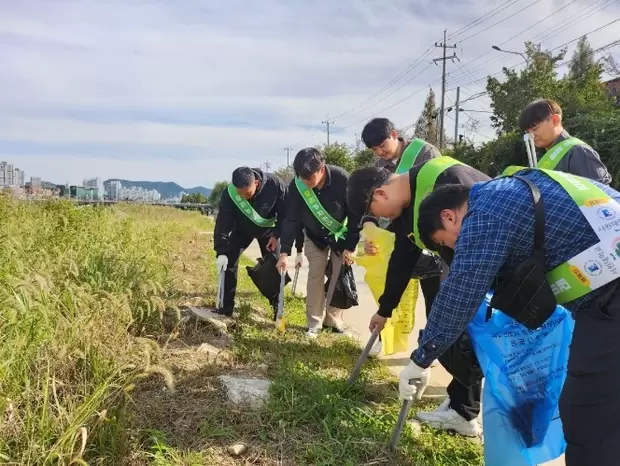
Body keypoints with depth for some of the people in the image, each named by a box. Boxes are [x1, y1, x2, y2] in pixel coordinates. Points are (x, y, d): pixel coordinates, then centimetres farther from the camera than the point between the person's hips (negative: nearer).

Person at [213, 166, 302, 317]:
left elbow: (286, 213, -21)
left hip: (268, 229, 0)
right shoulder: (229, 193, -34)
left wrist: (277, 235, -25)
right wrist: (221, 252, -36)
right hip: (241, 229, 1)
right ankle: (226, 307, 3)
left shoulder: (276, 185, -36)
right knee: (228, 261, -8)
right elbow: (222, 223, -30)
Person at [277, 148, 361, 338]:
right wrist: (284, 252, -26)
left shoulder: (342, 179, -33)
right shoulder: (296, 185, -26)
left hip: (341, 234, -1)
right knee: (315, 276, -3)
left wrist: (350, 246, -20)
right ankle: (314, 323, 5)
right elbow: (291, 219, -20)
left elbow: (355, 214, -22)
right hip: (315, 236, 2)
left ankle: (334, 320, 14)